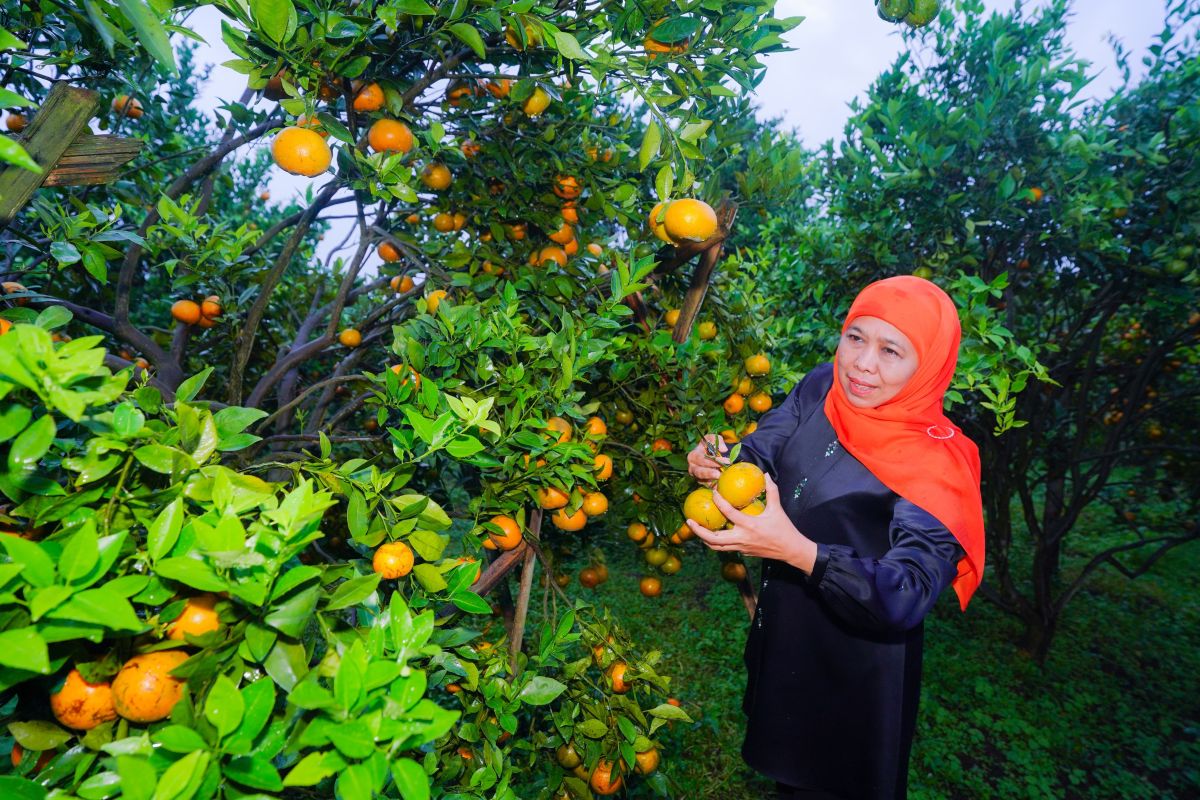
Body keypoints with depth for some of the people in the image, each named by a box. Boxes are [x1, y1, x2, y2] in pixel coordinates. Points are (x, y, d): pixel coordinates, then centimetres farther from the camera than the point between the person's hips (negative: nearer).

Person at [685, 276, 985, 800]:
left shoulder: (935, 466, -26)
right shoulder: (822, 388, -11)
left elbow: (908, 595, -32)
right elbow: (759, 453, -8)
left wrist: (798, 551, -44)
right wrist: (714, 463, -30)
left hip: (855, 665, -5)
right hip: (778, 628, 5)